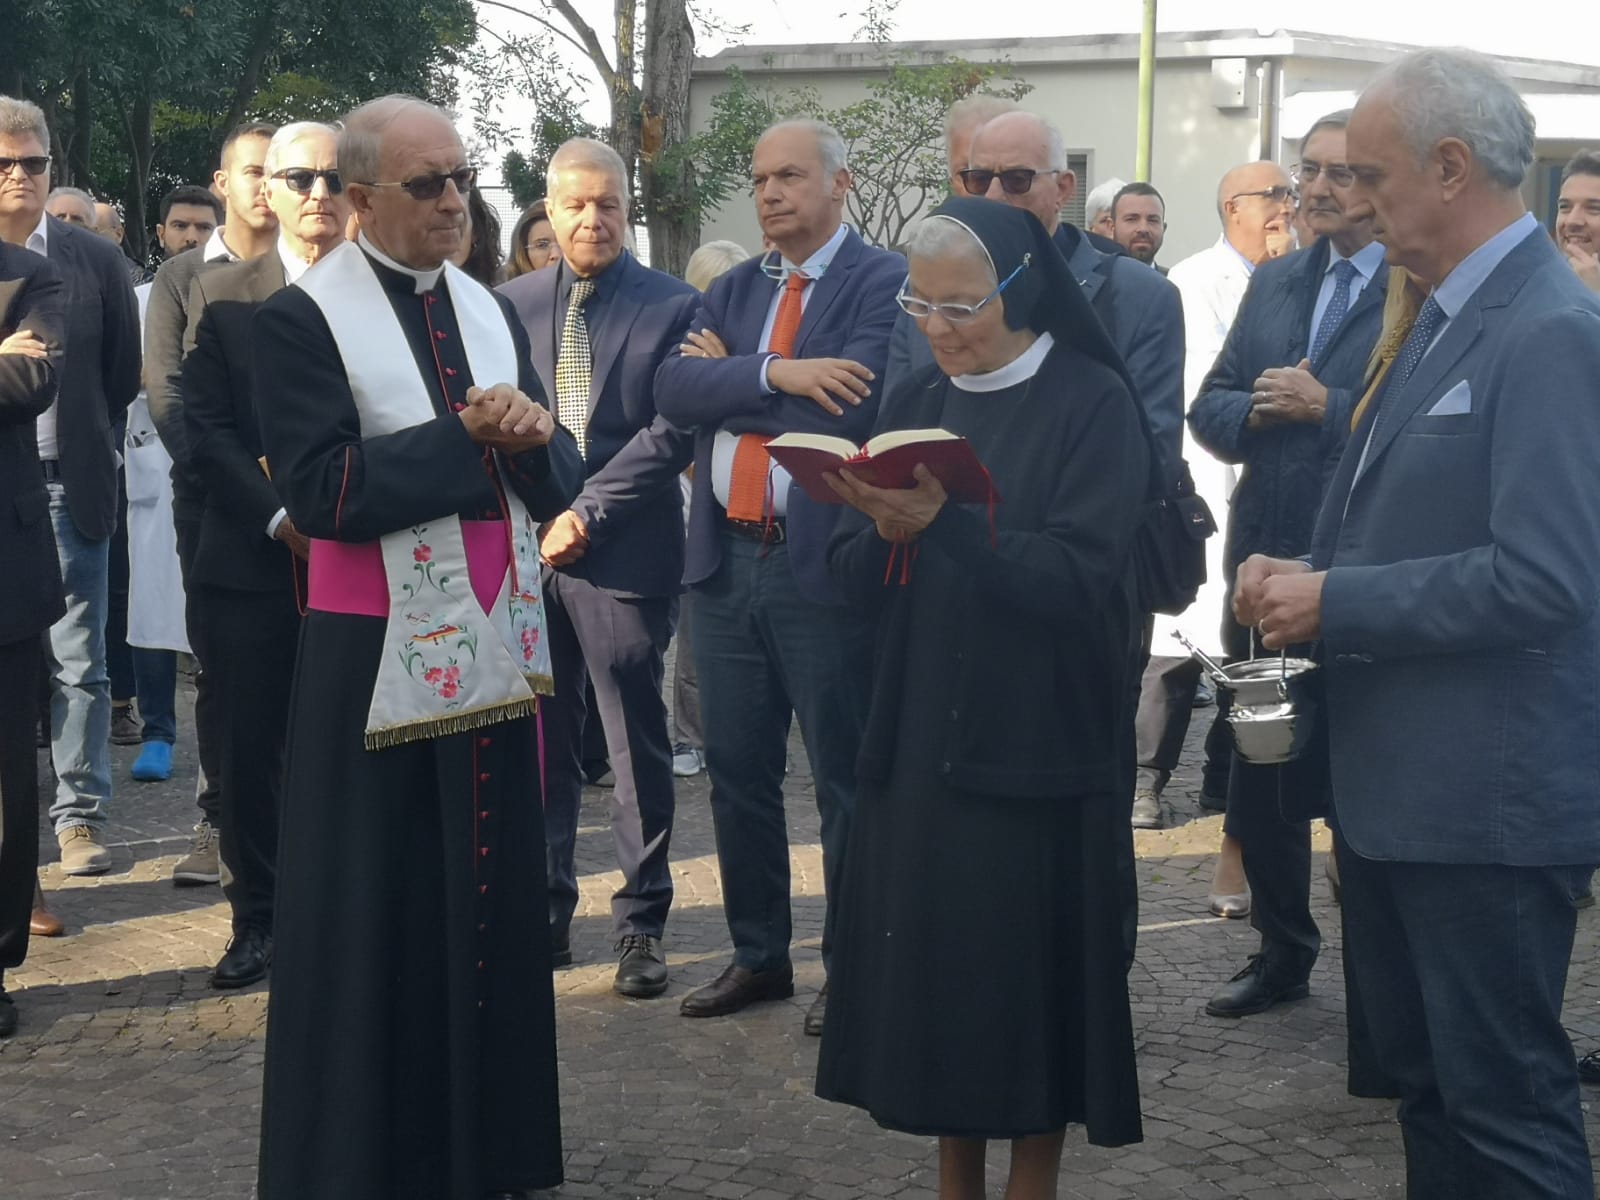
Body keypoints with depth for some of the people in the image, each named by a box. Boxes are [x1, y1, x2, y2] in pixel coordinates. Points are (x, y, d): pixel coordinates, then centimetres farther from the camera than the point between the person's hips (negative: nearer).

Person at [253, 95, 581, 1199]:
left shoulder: (492, 313, 12)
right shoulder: (304, 318, -6)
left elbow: (560, 482, 10)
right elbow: (319, 491, -16)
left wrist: (533, 435, -12)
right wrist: (465, 436, -16)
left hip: (498, 641, 6)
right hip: (379, 653, -6)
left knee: (494, 895, 10)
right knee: (380, 913, 1)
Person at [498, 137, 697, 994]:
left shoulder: (671, 306, -1)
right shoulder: (511, 304, 10)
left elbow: (672, 432, -7)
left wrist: (587, 514, -12)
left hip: (623, 555, -3)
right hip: (527, 550, 3)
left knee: (638, 746, 3)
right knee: (539, 744, 9)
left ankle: (641, 925, 11)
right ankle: (544, 914, 18)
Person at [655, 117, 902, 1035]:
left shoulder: (885, 282, -6)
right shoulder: (732, 291, 14)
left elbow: (851, 407, -20)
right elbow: (675, 390, -2)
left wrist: (728, 381, -8)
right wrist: (772, 374, -17)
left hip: (824, 563, -6)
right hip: (729, 559, 6)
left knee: (845, 778, 4)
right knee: (738, 772, 13)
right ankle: (760, 956, 26)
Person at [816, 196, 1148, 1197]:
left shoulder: (1094, 404, -8)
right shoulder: (913, 402, 9)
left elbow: (1080, 575, -18)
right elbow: (856, 578, 6)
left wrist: (944, 523, -27)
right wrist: (885, 532, -16)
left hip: (1038, 747, -5)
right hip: (918, 739, 5)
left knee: (1028, 974, 2)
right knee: (935, 971, 10)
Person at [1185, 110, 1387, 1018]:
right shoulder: (1274, 283, 12)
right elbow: (1209, 408, 11)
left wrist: (1327, 407, -21)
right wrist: (1255, 409, -10)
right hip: (1265, 564, 7)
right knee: (1262, 779, 15)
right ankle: (1282, 951, 30)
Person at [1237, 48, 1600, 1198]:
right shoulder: (1447, 317, 13)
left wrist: (1334, 601, -18)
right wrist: (1302, 576, 2)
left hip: (1486, 799, -10)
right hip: (1395, 782, 10)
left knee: (1506, 1099, -1)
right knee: (1419, 1070, 19)